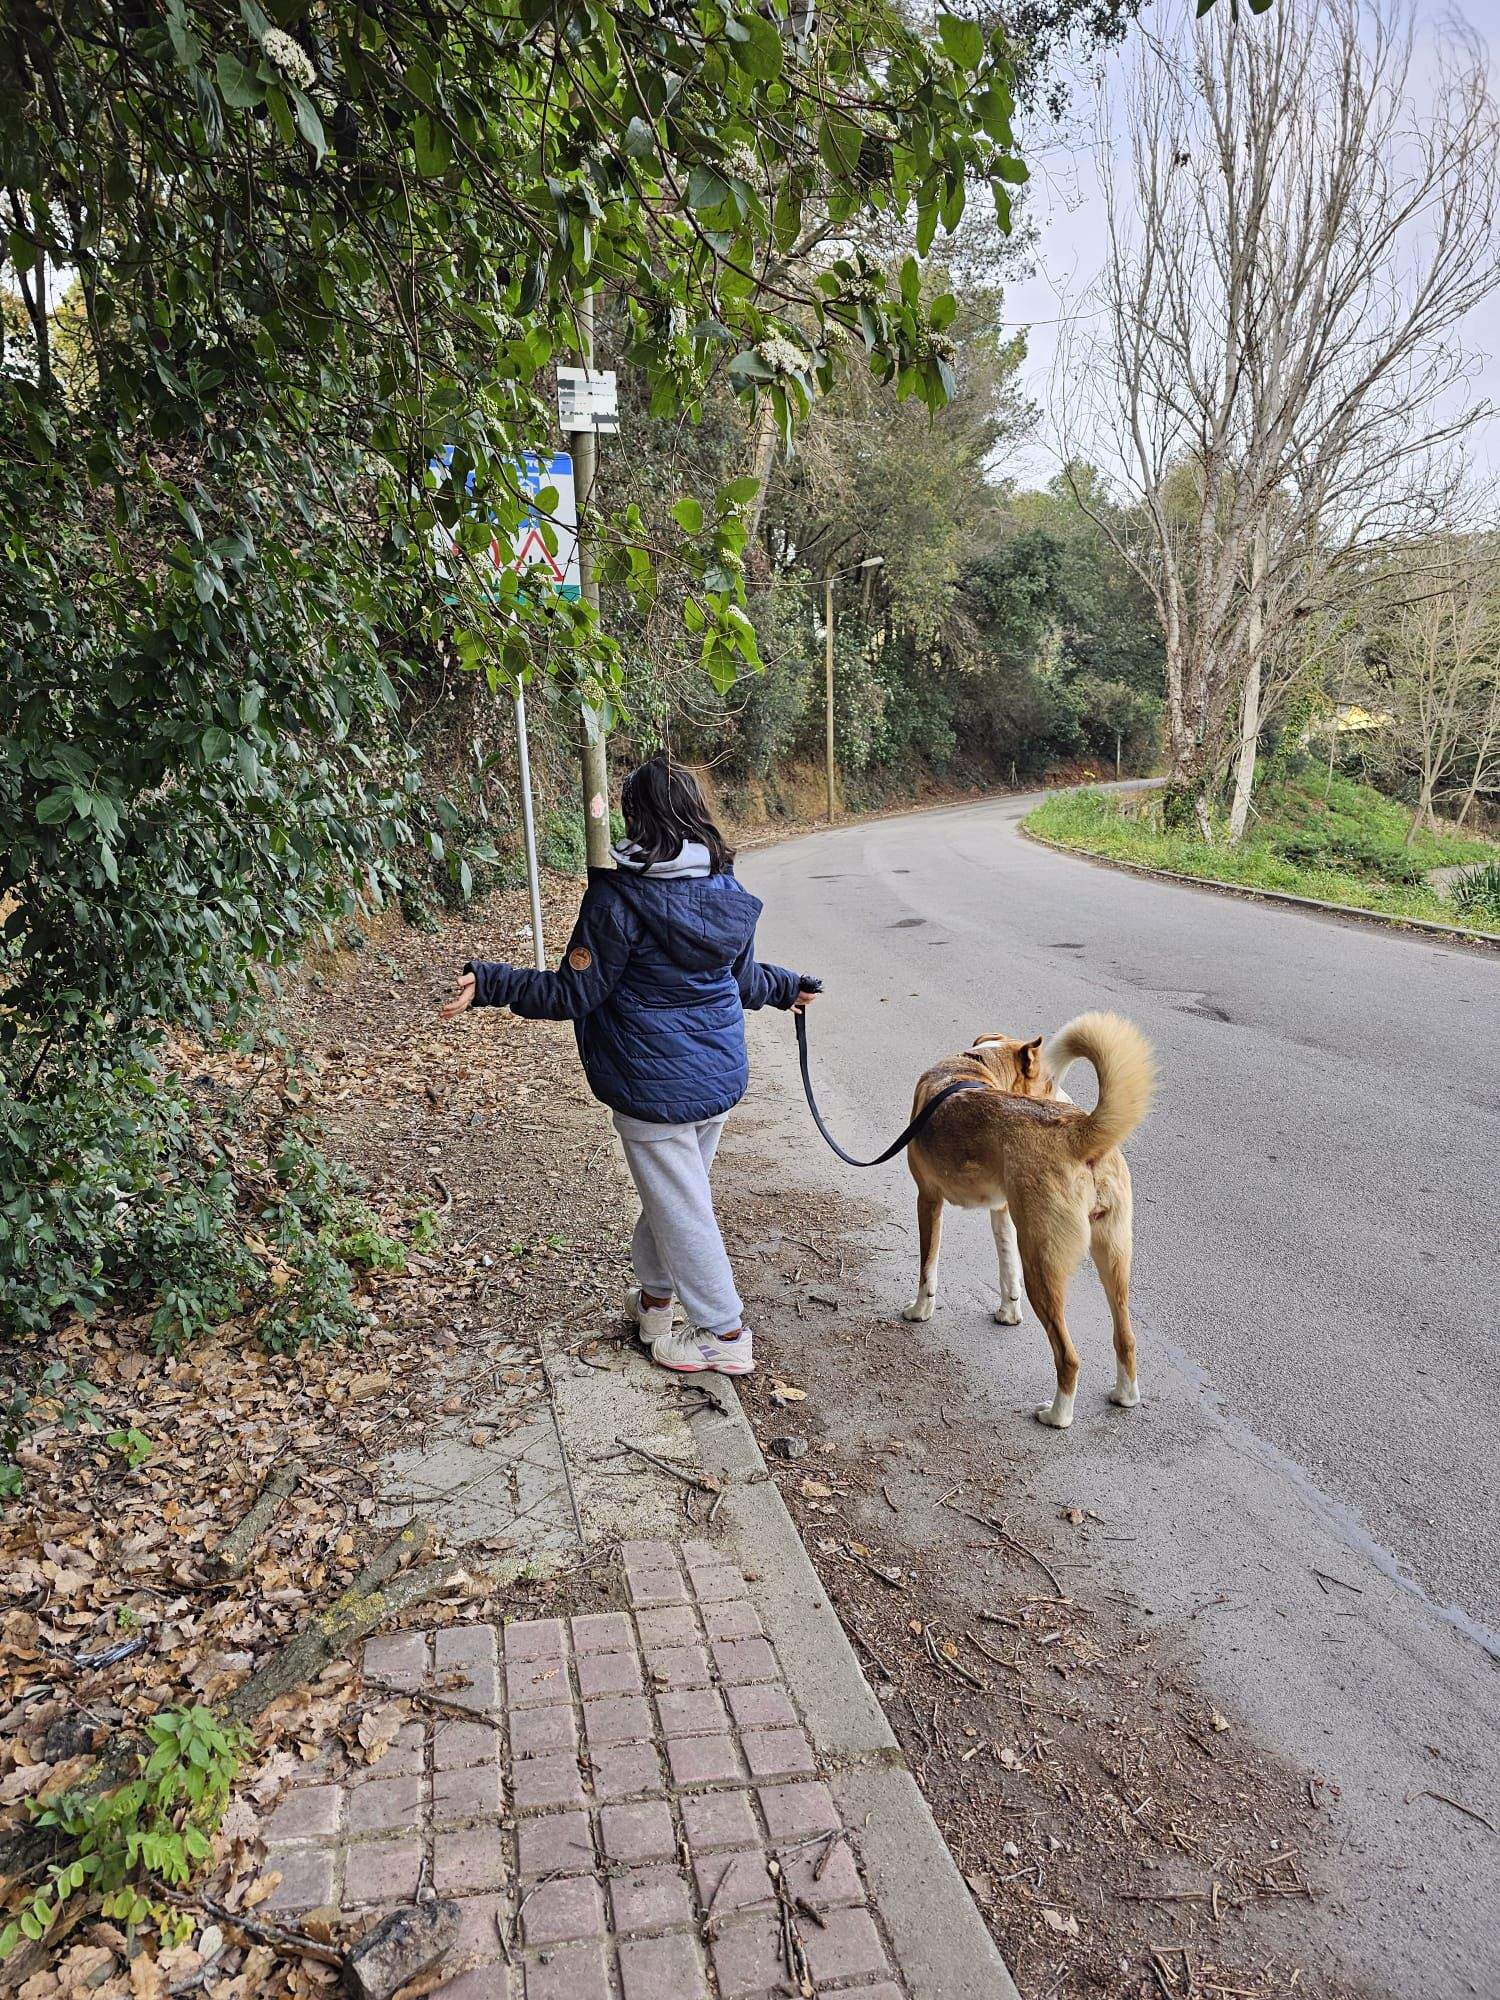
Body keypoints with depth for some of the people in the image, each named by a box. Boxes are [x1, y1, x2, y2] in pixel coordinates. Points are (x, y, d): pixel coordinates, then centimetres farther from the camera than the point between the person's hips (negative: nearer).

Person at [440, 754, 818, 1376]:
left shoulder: (618, 895, -19)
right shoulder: (727, 890, 0)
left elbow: (573, 994, -16)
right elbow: (744, 979, 12)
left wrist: (488, 983, -12)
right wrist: (788, 986, 33)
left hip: (655, 1085, -6)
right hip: (720, 1074, 7)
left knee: (679, 1206, 8)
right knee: (673, 1190, 23)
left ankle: (724, 1332, 19)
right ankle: (656, 1296, 41)